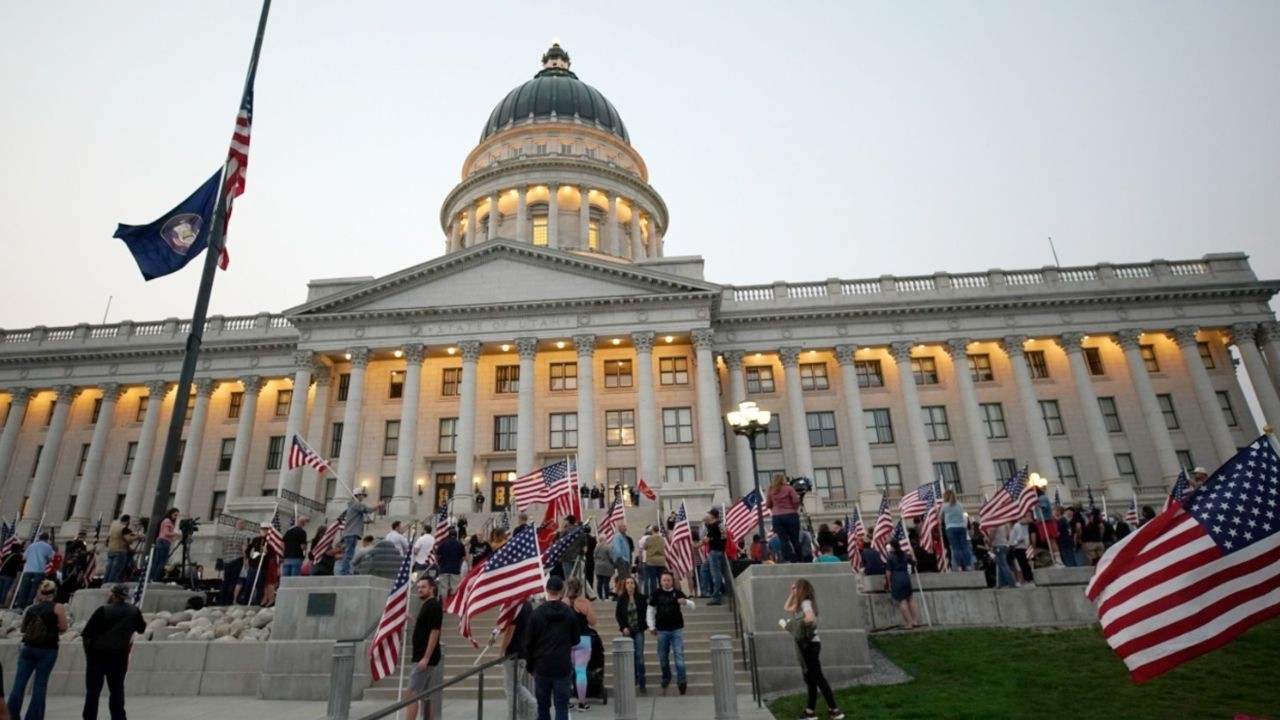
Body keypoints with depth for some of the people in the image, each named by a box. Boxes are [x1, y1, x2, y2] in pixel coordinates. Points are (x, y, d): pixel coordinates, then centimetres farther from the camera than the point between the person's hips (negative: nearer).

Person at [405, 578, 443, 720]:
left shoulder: (434, 606, -15)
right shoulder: (426, 606, 15)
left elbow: (434, 632, -20)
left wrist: (426, 658, -23)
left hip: (426, 658, -10)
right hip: (422, 656, 10)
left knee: (412, 693, -9)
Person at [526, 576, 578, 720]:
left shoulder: (537, 613, -5)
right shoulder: (569, 613, -4)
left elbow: (530, 642, -2)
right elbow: (575, 640, 5)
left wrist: (530, 666, 10)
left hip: (542, 666, 1)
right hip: (563, 666, 0)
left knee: (543, 705, 15)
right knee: (562, 706, 4)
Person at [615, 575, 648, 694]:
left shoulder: (641, 597, -3)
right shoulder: (621, 598, -2)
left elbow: (646, 612, 2)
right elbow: (617, 614, 2)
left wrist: (644, 625, -9)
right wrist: (623, 627, -8)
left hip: (639, 630, -1)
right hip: (627, 631, 1)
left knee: (640, 656, -5)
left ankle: (641, 682, 1)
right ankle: (633, 680, 17)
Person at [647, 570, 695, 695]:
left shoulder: (677, 593, -3)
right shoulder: (656, 594, -1)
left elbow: (692, 606, -7)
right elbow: (650, 611, 6)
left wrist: (685, 602, -28)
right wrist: (652, 627, 2)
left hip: (677, 629, -1)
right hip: (662, 630, 1)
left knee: (679, 655, -6)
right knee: (663, 657, 12)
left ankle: (682, 680, 1)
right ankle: (666, 677, 32)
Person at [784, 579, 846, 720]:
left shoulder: (806, 603, -16)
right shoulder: (800, 604, 12)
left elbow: (810, 618, -35)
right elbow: (786, 608, 24)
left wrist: (795, 624, -21)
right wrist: (792, 594, 16)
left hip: (810, 644, -9)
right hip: (806, 645, 9)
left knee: (818, 678, -5)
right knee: (811, 679, 12)